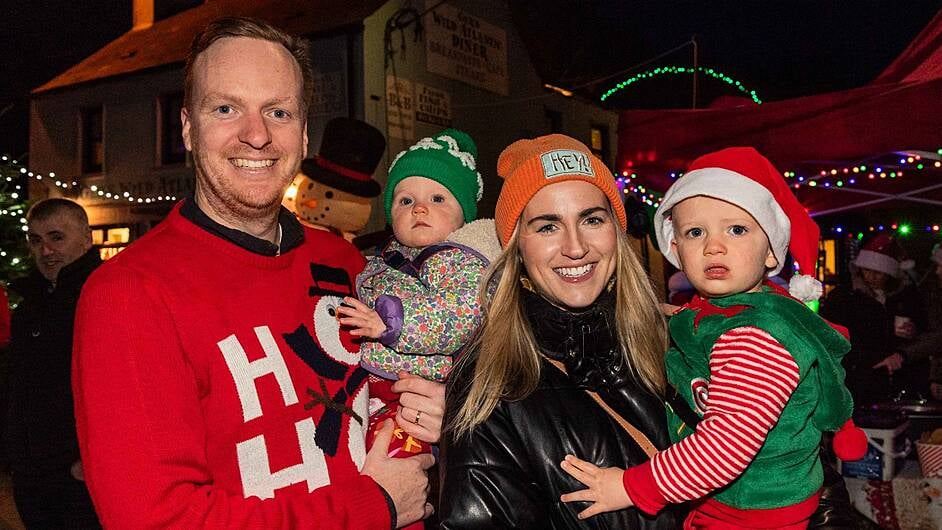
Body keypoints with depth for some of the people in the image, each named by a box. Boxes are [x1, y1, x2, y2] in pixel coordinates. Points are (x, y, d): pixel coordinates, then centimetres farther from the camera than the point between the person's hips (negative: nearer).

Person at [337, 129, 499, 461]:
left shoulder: (461, 261, -9)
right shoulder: (389, 258, 18)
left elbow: (464, 312, -28)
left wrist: (391, 322, -29)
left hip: (421, 393, -8)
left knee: (389, 444, -25)